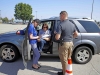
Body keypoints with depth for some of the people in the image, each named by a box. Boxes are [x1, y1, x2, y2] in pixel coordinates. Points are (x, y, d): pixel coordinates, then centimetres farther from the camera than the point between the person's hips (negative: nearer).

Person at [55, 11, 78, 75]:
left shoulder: (61, 25, -19)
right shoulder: (72, 24, 4)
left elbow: (57, 38, -22)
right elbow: (76, 34, 11)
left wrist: (56, 35, 0)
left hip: (64, 43, -7)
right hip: (71, 43, 7)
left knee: (64, 59, 8)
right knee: (69, 58, 22)